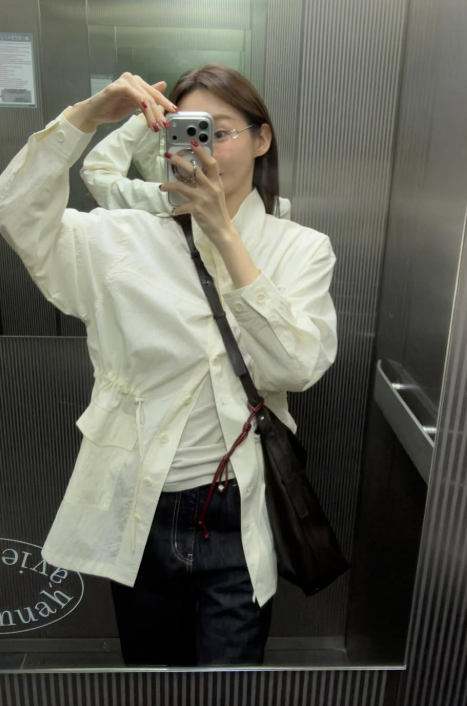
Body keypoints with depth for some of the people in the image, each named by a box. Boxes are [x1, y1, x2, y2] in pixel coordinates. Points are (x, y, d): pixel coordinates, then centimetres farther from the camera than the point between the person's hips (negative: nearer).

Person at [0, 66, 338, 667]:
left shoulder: (301, 248, -1)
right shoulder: (128, 237, 0)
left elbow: (295, 368, -16)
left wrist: (223, 234, -21)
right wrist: (87, 115, -22)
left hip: (238, 519, -1)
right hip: (138, 514, 2)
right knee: (150, 670, 24)